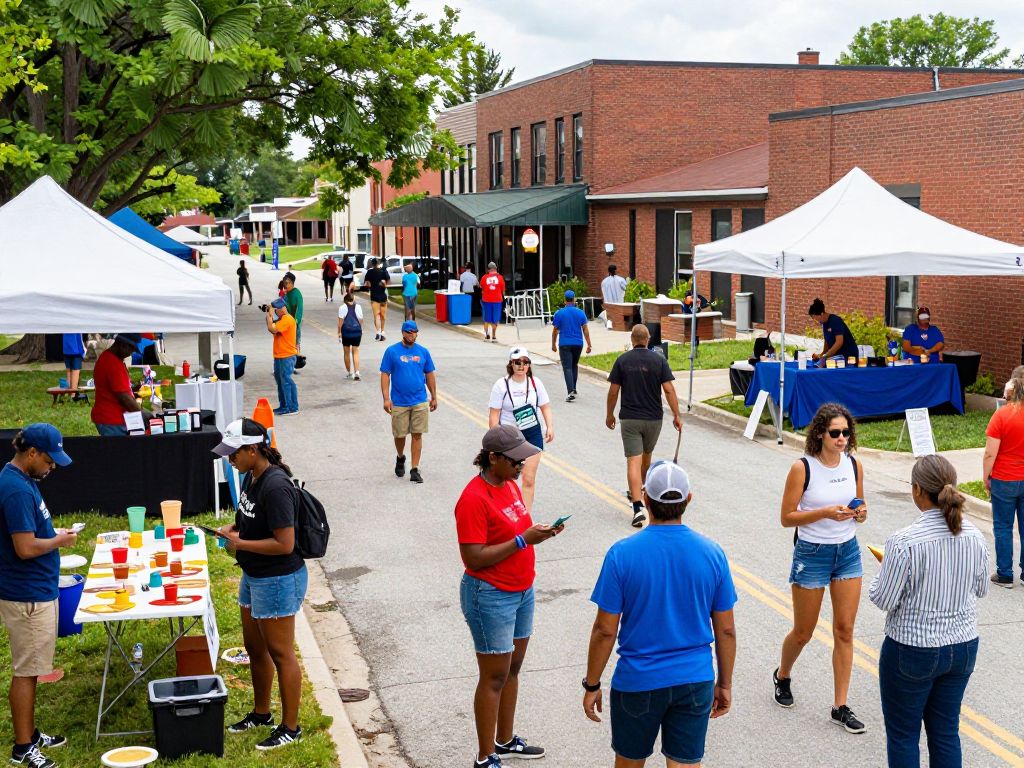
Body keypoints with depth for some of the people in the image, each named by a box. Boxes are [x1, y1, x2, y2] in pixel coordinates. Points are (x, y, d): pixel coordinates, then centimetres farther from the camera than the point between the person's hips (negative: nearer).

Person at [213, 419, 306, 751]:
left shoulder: (275, 486, -26)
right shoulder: (251, 477, 3)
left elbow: (284, 543, -27)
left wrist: (240, 543, -20)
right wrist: (234, 529, 1)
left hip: (278, 580, -10)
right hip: (254, 576, 10)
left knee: (280, 653, 3)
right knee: (255, 647, 21)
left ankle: (290, 727, 17)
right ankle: (261, 713, 39)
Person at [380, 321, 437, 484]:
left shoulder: (423, 352, 5)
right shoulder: (392, 351, -4)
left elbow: (429, 375, 12)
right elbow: (385, 375, -5)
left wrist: (434, 397, 12)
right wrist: (386, 398, -12)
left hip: (420, 402, 2)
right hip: (399, 402, -1)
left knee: (417, 435, -1)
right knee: (399, 434, 9)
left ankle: (415, 470, 4)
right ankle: (400, 458, 38)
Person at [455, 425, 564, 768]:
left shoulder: (510, 484, 5)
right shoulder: (474, 498, -23)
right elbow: (473, 558, -24)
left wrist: (539, 531, -1)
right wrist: (523, 540, -25)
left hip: (521, 592, 9)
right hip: (490, 597, -9)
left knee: (512, 669, 19)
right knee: (495, 677, 1)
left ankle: (505, 740, 35)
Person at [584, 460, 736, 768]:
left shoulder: (622, 554, -14)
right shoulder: (712, 553, -6)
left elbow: (605, 630, -10)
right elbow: (726, 630, 0)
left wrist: (592, 685, 2)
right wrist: (724, 684, 12)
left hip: (637, 682, -2)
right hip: (695, 681, 2)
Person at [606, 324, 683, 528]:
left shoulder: (622, 360, -4)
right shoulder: (659, 360, -4)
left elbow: (613, 391, -2)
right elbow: (669, 390, -9)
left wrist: (609, 415, 11)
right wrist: (676, 415, -2)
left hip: (629, 419, -2)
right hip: (653, 418, 2)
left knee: (634, 461, -6)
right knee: (646, 456, 23)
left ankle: (638, 507, -19)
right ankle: (639, 493, 43)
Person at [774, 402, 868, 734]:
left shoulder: (854, 465, -1)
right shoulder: (802, 468, -15)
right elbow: (787, 517, -12)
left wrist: (860, 513, -10)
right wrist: (826, 512, -25)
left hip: (848, 551, 4)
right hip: (812, 554, -4)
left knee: (845, 631, 3)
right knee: (803, 633, 9)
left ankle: (840, 707, 11)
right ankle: (782, 676, 40)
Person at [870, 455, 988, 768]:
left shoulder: (904, 542, -24)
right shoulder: (974, 536, -7)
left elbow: (884, 599, -17)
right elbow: (980, 588, 8)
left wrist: (886, 571, 1)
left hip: (912, 651, -5)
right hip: (963, 646, 5)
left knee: (903, 734, 11)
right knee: (946, 731, 18)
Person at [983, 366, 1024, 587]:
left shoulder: (1002, 415, -16)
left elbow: (990, 454, -14)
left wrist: (986, 477, -1)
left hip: (1004, 481, -3)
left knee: (1003, 528, 9)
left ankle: (1005, 575, 15)